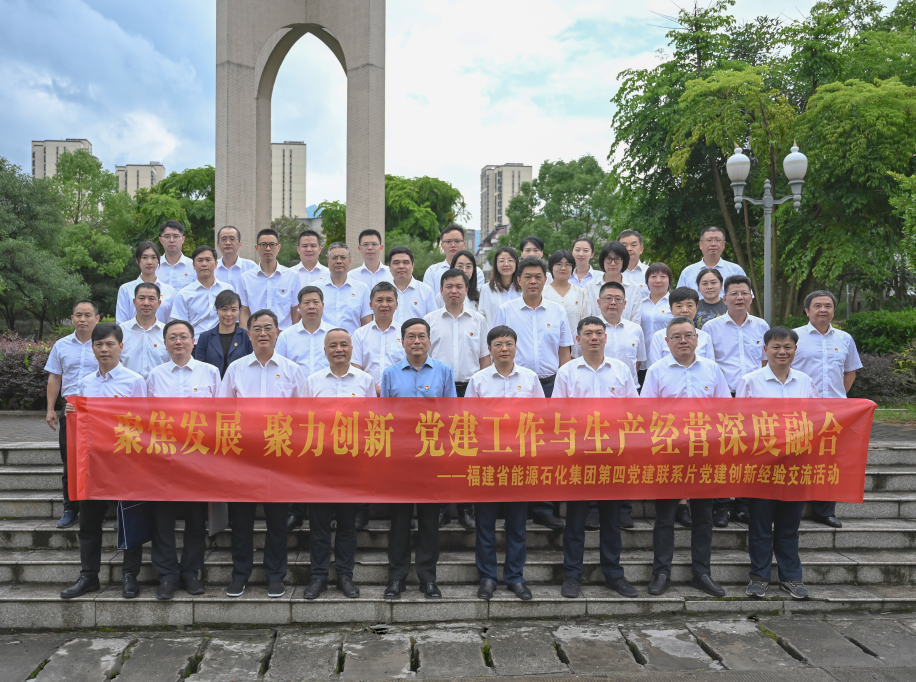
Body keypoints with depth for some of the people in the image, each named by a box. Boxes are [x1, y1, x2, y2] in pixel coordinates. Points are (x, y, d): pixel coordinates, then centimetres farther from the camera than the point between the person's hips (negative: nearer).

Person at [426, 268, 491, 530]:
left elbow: (485, 359, 10)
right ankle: (440, 507, 12)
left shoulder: (478, 321, 8)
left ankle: (466, 509, 11)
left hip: (470, 390, 0)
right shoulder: (430, 320, 7)